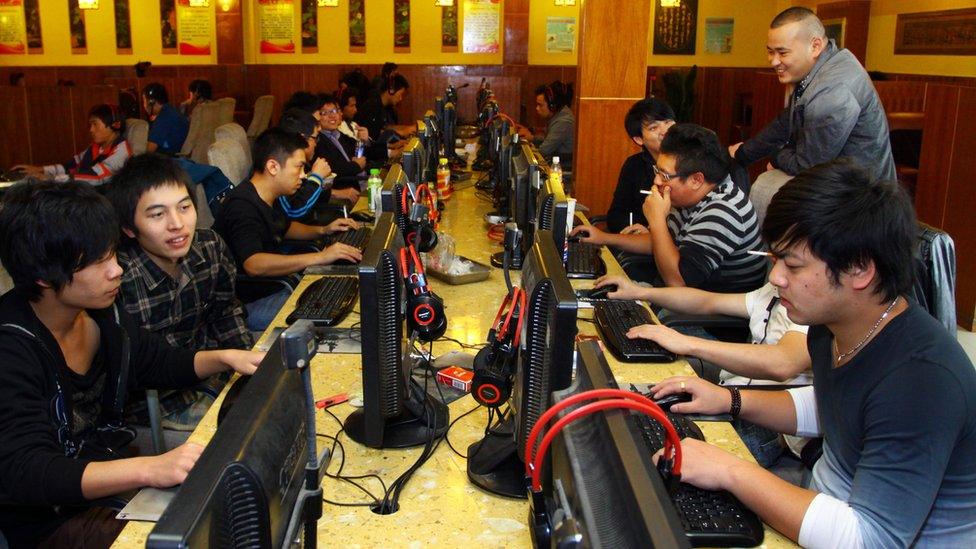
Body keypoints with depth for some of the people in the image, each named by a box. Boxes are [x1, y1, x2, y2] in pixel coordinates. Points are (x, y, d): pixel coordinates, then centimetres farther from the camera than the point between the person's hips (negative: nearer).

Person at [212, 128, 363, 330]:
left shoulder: (268, 199, 9)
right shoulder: (242, 207, -23)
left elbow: (285, 227, 30)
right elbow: (253, 264, -38)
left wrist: (323, 230, 11)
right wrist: (319, 257, -41)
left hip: (274, 286, 10)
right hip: (248, 304, -10)